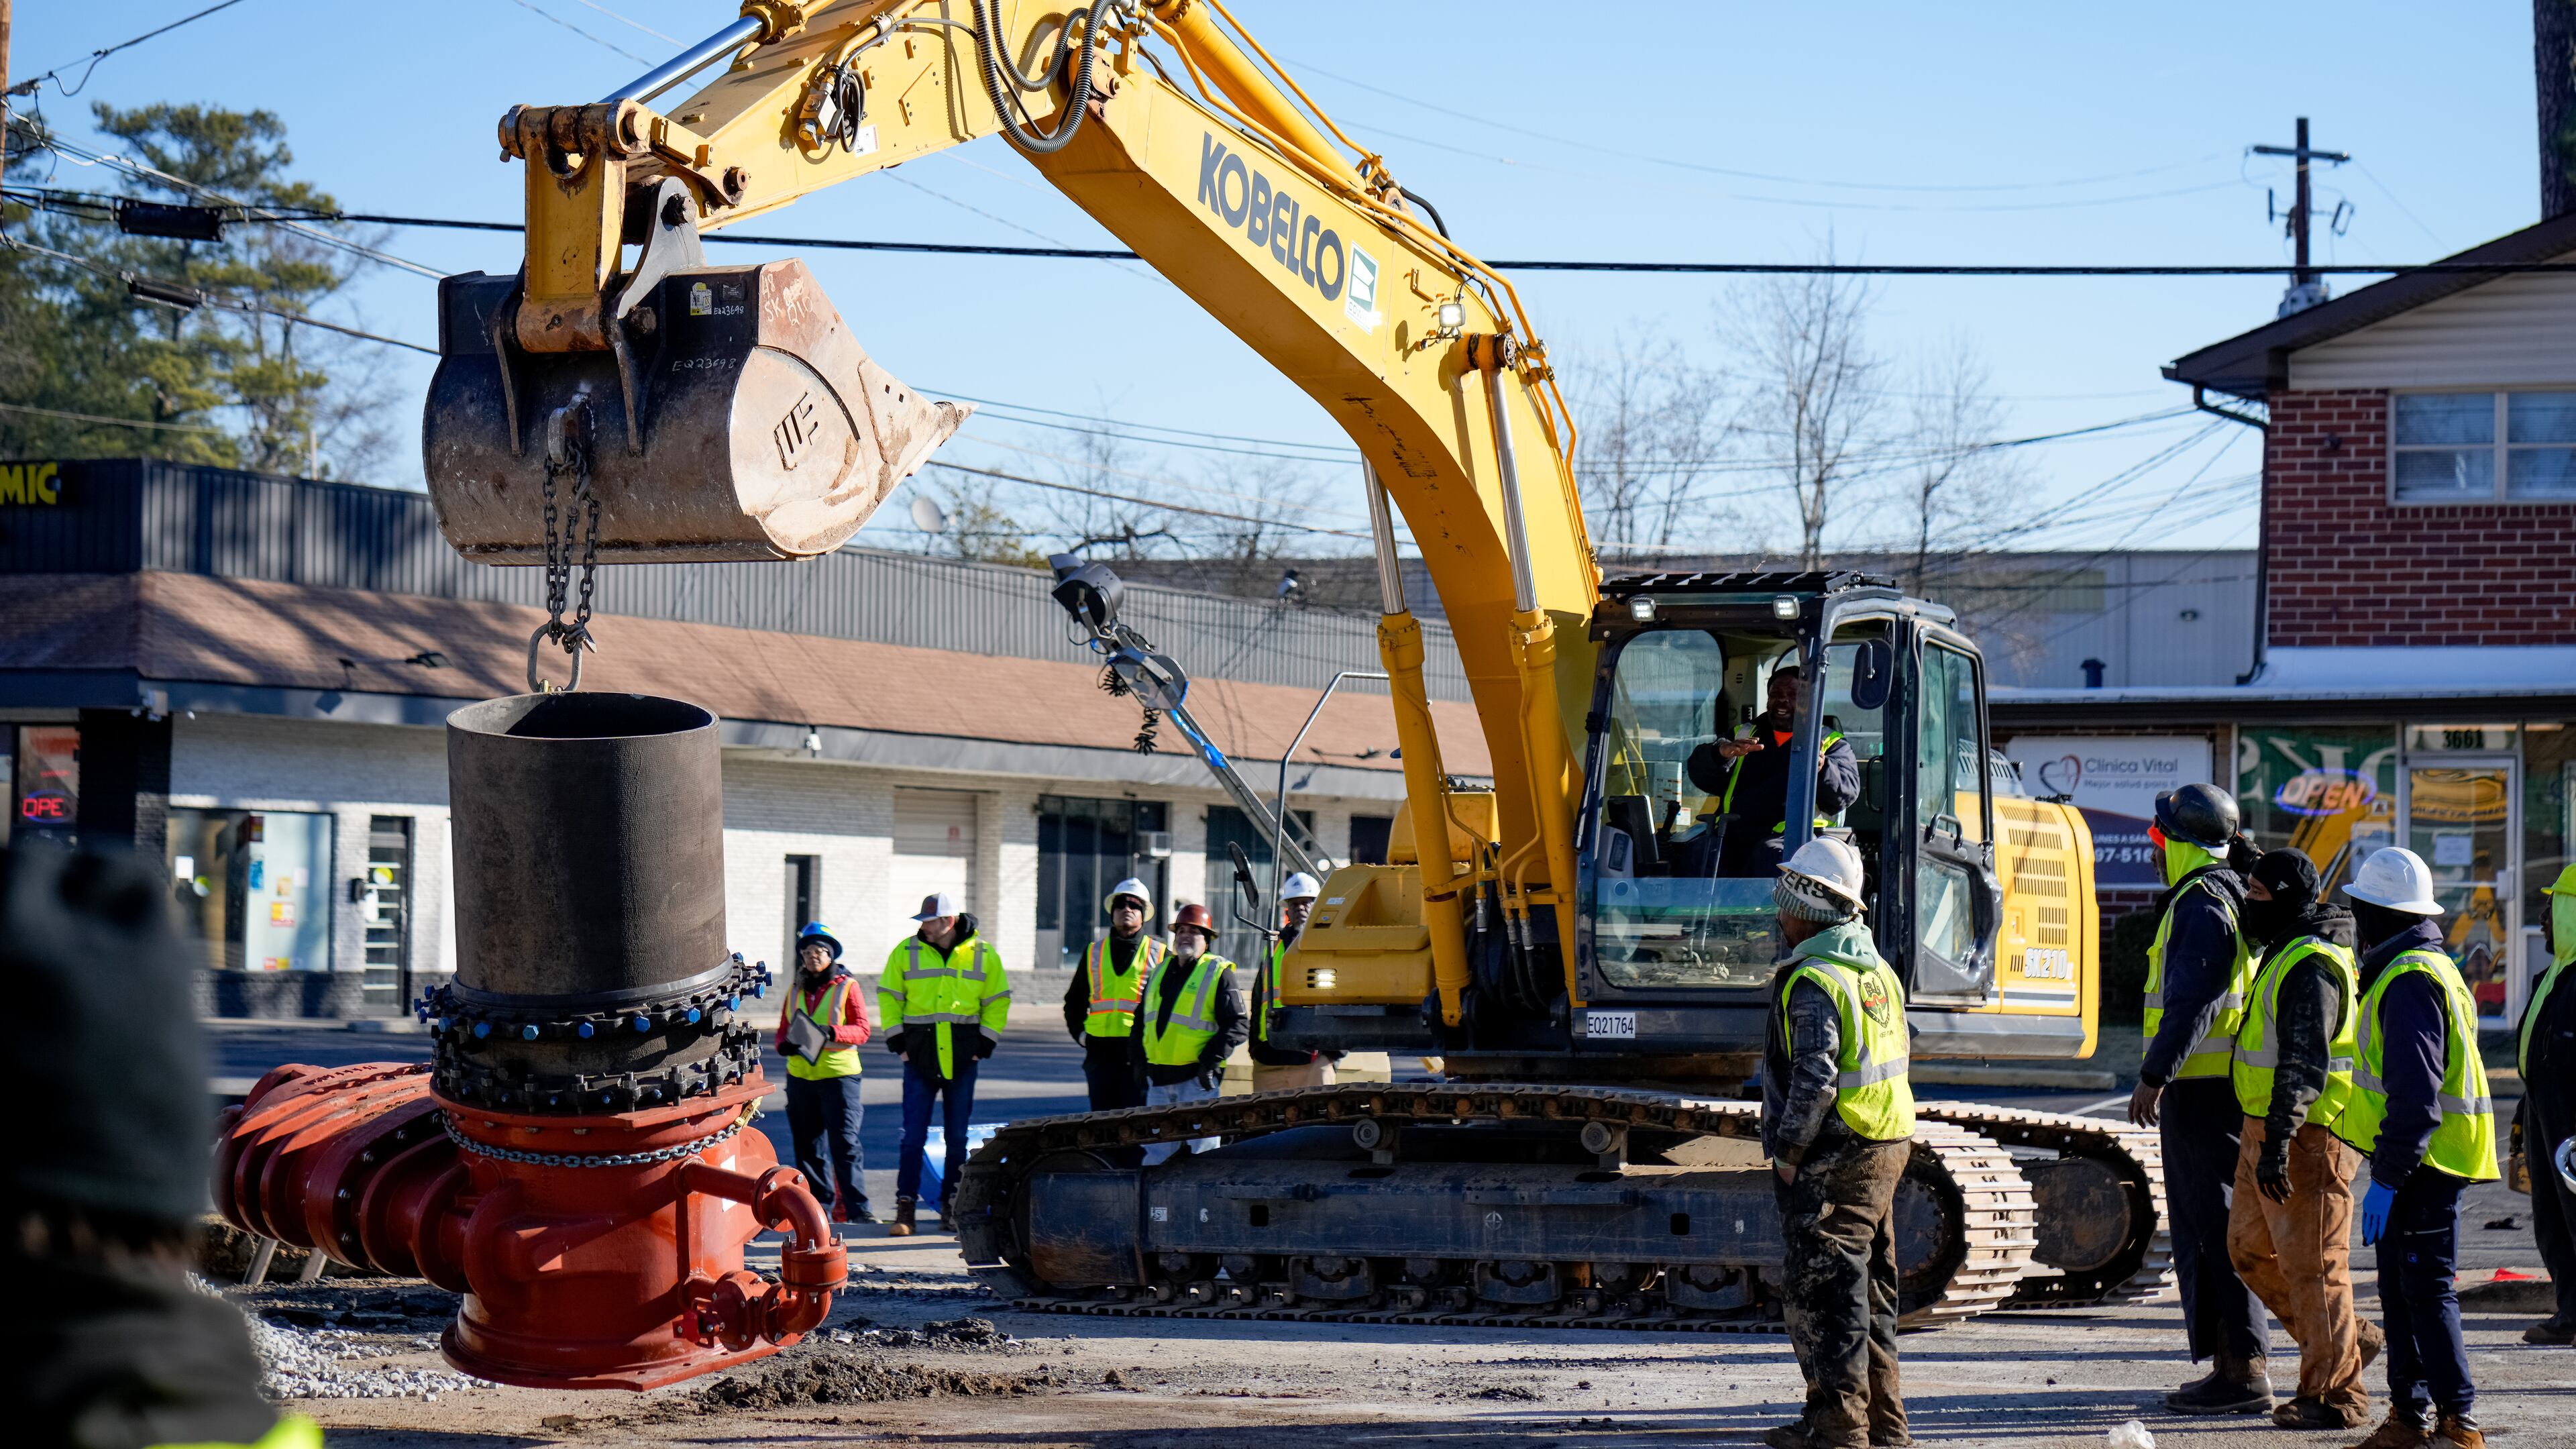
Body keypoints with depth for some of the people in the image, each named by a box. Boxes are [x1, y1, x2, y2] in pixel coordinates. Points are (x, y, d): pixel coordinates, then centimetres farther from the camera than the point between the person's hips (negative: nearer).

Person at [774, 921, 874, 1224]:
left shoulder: (847, 987, 1)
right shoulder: (796, 992, 15)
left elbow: (862, 1030, -6)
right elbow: (783, 1030, 18)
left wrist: (832, 1033, -23)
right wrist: (785, 1044, -6)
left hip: (839, 1074, -5)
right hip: (800, 1075, 5)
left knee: (845, 1143, -11)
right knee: (808, 1143, 9)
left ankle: (857, 1208, -12)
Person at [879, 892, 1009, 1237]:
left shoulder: (983, 955, 1)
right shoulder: (905, 952, 1)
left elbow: (997, 1001, 9)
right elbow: (889, 998, 8)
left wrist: (985, 1045, 2)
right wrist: (898, 1041, 0)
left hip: (962, 1063, 1)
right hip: (920, 1060, -1)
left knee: (957, 1139, 5)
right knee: (913, 1137, -5)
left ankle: (951, 1209, 13)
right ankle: (904, 1210, -2)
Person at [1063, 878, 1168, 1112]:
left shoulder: (1160, 955, 6)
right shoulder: (1093, 953, 16)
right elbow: (1074, 1002, 25)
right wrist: (1079, 1033, 10)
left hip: (1140, 1055, -3)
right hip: (1099, 1051, 3)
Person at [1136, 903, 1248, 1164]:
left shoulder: (1218, 974, -2)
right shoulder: (1160, 971, 16)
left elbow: (1239, 1025, -7)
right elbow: (1143, 1020, 24)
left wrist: (1212, 1058, -16)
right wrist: (1140, 1059, 13)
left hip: (1198, 1080, -6)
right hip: (1158, 1080, 6)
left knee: (1200, 1150, -6)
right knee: (1156, 1151, 8)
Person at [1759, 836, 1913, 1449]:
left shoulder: (1815, 980, -16)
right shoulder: (1878, 971, 14)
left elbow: (1814, 1079, -24)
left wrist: (1788, 1151, -14)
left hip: (1834, 1159, -10)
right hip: (1887, 1148, 10)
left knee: (1823, 1289, -4)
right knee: (1870, 1288, 15)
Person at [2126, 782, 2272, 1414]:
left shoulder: (2201, 905, -14)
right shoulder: (2227, 898, 18)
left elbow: (2192, 1002, -23)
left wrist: (2154, 1075, -23)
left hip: (2199, 1091, -10)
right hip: (2224, 1087, 10)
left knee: (2208, 1230, -8)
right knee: (2218, 1228, 13)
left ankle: (2239, 1370, -9)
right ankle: (2240, 1367, 16)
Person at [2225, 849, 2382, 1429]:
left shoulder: (2311, 966, -18)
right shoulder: (2286, 952, 15)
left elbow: (2304, 1063, -27)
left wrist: (2279, 1140, -31)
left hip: (2305, 1138, -11)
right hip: (2268, 1129, 11)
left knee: (2312, 1262, -5)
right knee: (2251, 1249, 15)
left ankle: (2335, 1392, 1)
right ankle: (2348, 1341, 24)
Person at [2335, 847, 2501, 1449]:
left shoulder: (2410, 981, -17)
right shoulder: (2428, 969, 18)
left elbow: (2415, 1094, -24)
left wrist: (2386, 1178, -24)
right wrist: (2388, 1169, 24)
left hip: (2422, 1165, -11)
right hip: (2419, 1162, 11)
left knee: (2426, 1289, -9)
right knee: (2401, 1289, 13)